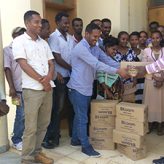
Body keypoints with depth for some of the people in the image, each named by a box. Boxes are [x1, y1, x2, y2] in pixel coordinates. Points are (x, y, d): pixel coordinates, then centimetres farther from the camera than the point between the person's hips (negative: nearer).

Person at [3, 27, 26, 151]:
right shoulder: (7, 50, 5)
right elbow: (7, 69, -2)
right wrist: (11, 88, -11)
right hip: (20, 88, -3)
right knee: (21, 115, 0)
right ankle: (17, 140, 17)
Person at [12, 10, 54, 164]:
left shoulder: (43, 42, 15)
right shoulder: (19, 41, -2)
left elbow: (51, 64, 11)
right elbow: (24, 65, -11)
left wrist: (48, 77, -10)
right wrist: (41, 81, -10)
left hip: (47, 88, 6)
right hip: (32, 89, -6)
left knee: (43, 125, 12)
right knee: (31, 127, 0)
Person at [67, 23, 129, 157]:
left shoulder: (95, 48, 9)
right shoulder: (80, 48, -19)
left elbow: (107, 59, 3)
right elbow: (97, 65, -27)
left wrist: (124, 67, -11)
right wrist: (117, 71, -28)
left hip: (87, 88, 8)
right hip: (78, 88, -8)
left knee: (79, 116, 18)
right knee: (82, 118, 0)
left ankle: (75, 140, 32)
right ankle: (86, 146, 12)